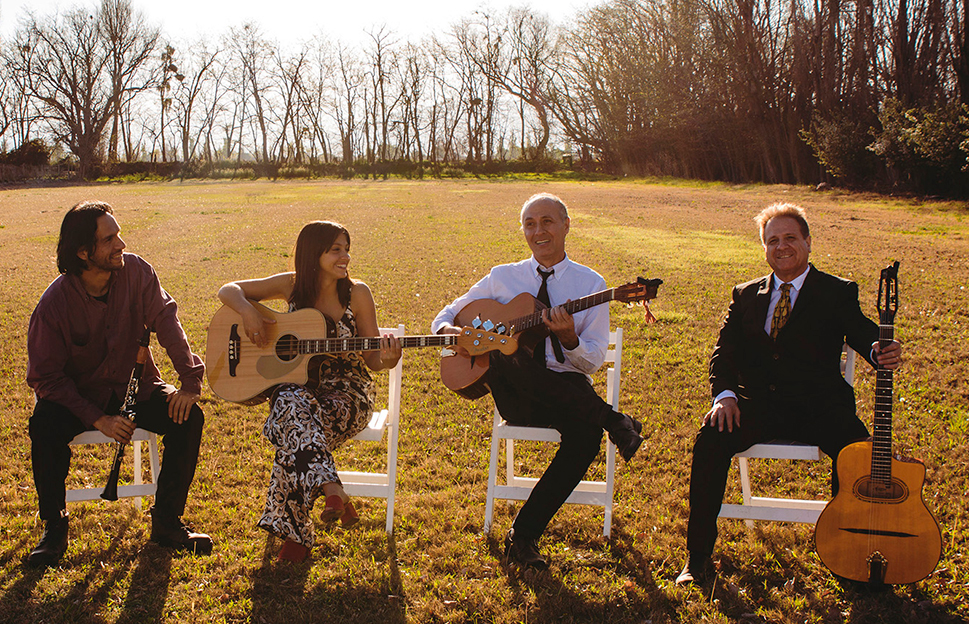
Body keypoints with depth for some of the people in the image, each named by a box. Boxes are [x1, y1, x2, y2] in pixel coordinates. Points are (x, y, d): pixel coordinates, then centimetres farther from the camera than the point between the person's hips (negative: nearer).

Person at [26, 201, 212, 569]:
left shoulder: (136, 272, -13)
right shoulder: (54, 304, -19)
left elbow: (165, 319, -13)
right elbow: (45, 377, -16)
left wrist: (190, 379, -26)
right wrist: (97, 419, -26)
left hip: (134, 387, 3)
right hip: (78, 396, -2)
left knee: (188, 417, -21)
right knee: (45, 426, -32)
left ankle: (166, 523, -6)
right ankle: (54, 528, -10)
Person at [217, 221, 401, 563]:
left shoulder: (357, 294, -2)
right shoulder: (292, 286, 1)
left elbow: (371, 358, 0)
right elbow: (228, 290, 7)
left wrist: (387, 360, -23)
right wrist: (247, 311, -14)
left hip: (347, 392, -1)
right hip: (297, 385, 2)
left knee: (294, 432, -31)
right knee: (293, 407, -36)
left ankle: (294, 530, -23)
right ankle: (334, 493, -43)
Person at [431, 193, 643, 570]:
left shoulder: (591, 283, 8)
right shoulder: (503, 277, 12)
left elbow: (593, 361, 3)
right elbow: (447, 314, 18)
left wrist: (568, 338, -19)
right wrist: (447, 330, -7)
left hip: (567, 392, 0)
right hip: (515, 395, 0)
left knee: (586, 437, -35)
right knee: (504, 353, -36)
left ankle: (524, 535, -21)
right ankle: (609, 418, -26)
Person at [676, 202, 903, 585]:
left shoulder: (838, 293, 9)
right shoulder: (745, 296, 18)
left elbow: (861, 332, -8)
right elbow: (725, 350, 9)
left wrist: (880, 351, -35)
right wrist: (724, 394, -12)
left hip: (818, 404, -1)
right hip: (759, 403, 2)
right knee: (711, 439, -26)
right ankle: (698, 556, -16)